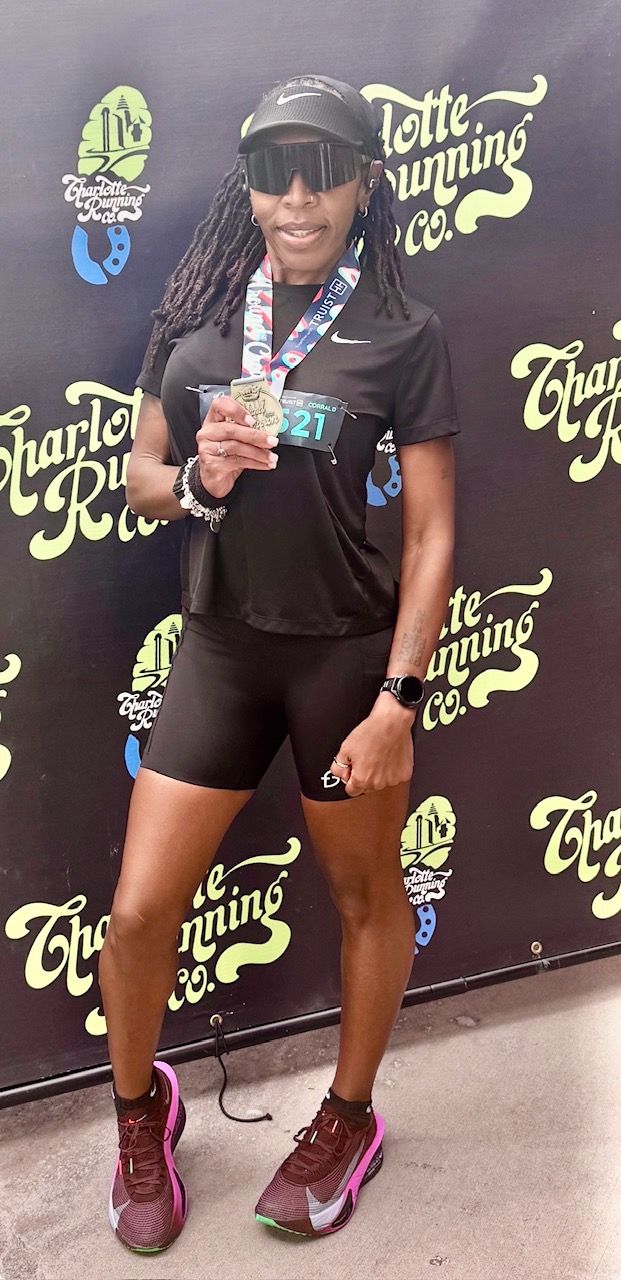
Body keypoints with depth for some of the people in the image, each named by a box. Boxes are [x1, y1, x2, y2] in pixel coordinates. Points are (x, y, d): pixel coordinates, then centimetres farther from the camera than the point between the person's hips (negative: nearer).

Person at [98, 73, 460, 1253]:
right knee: (137, 913, 4)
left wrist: (398, 697, -12)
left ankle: (349, 1117, 38)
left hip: (348, 654, -2)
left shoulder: (404, 335, -5)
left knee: (365, 892, 14)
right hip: (220, 647, 3)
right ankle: (139, 1110, 34)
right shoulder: (193, 314, 4)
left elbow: (431, 532, -6)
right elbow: (141, 480, 9)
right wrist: (198, 475, -14)